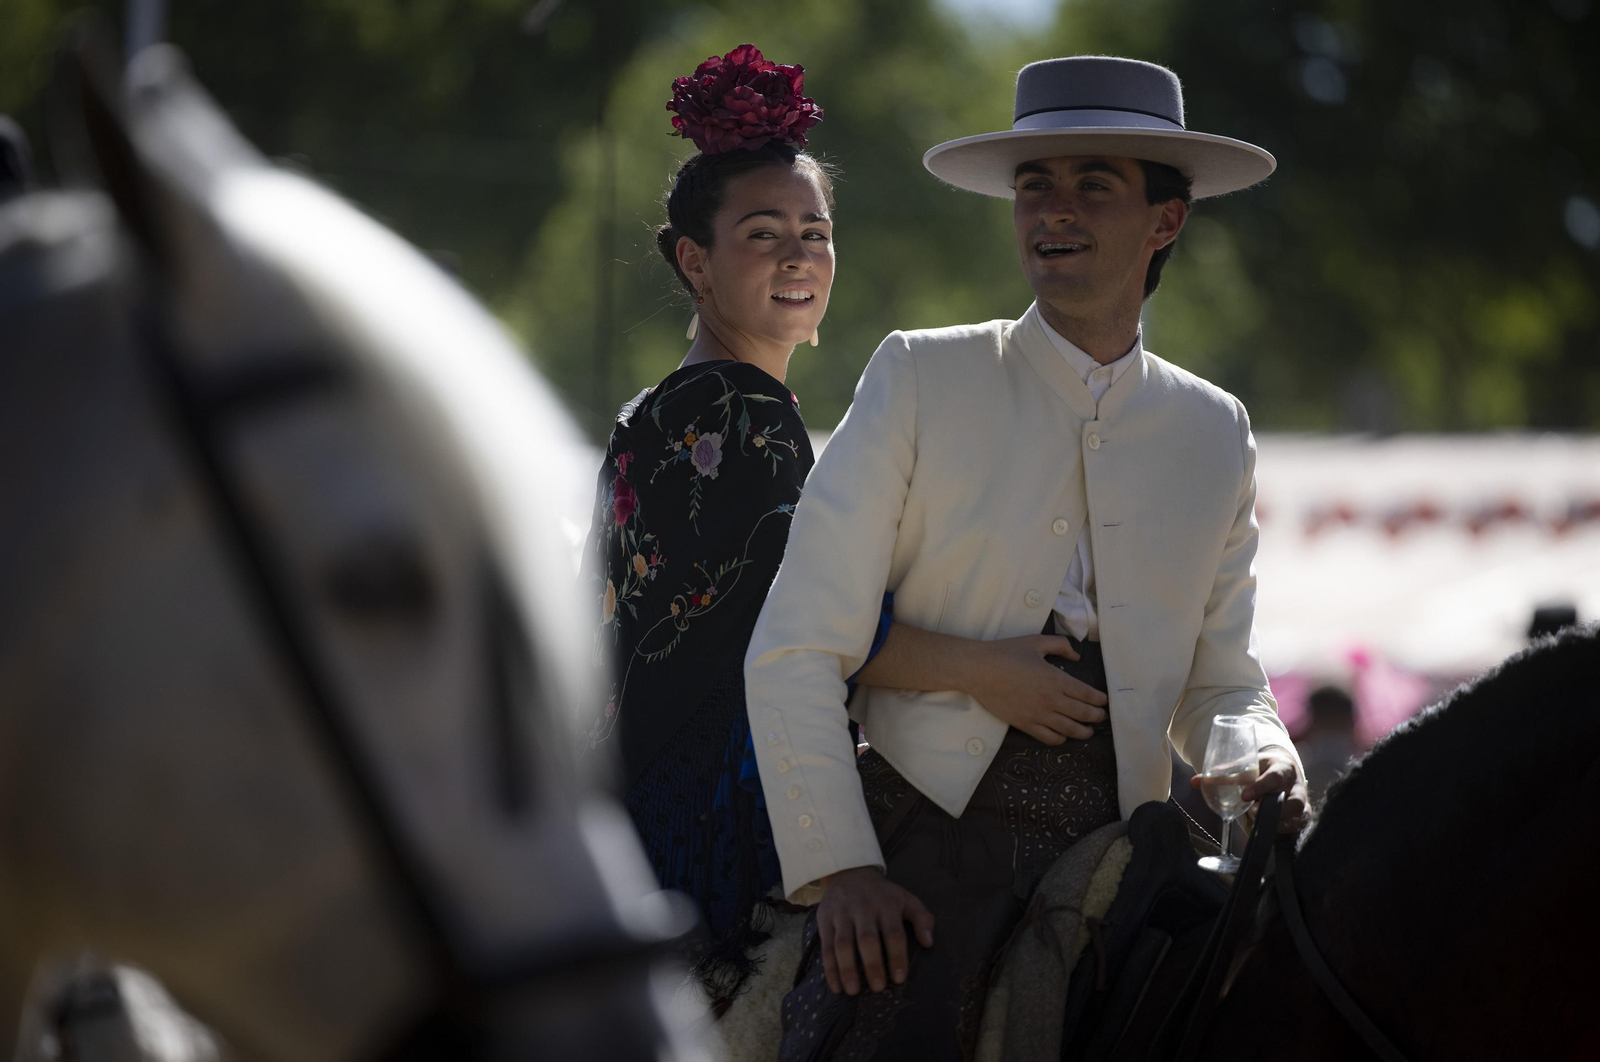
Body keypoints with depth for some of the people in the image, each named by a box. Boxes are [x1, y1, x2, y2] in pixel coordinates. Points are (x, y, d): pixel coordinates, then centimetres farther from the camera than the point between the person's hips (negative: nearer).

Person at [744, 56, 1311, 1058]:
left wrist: (1265, 760, -4)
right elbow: (796, 652, -2)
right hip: (927, 829, -4)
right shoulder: (919, 378, 2)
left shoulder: (1216, 432, 12)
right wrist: (838, 866, -12)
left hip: (1111, 853, 4)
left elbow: (1223, 684, 19)